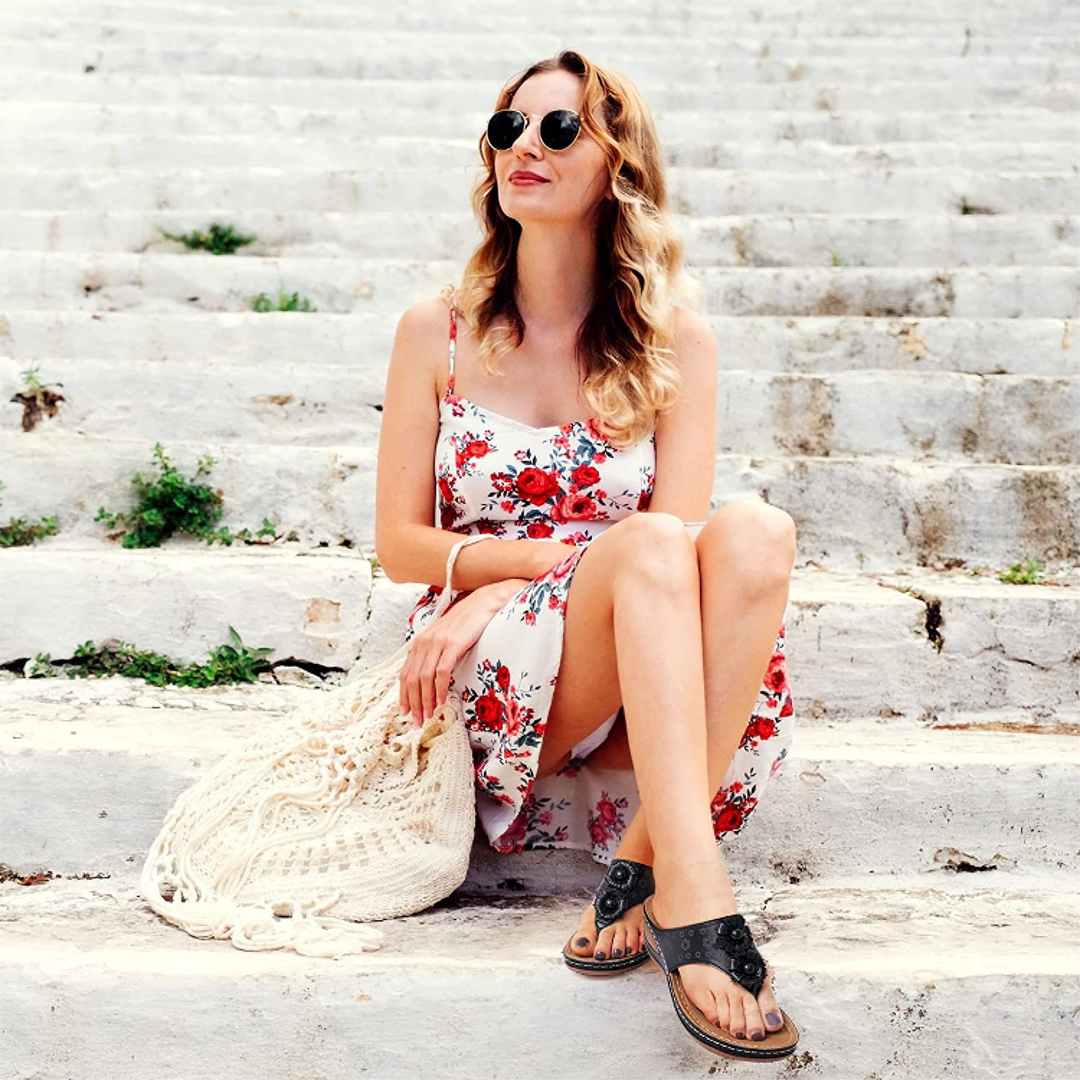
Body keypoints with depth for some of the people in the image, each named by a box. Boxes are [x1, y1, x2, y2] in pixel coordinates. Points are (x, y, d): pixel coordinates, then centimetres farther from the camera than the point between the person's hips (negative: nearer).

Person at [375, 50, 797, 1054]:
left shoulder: (674, 342, 6)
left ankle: (643, 858, -31)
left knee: (754, 531, -29)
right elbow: (400, 543, 4)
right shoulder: (438, 330, 5)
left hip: (645, 678, 2)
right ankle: (693, 891, -43)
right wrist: (572, 558, -12)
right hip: (487, 684, -2)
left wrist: (497, 590, -17)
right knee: (650, 546, -32)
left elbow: (684, 531, -5)